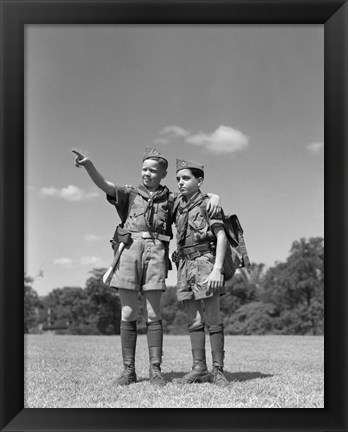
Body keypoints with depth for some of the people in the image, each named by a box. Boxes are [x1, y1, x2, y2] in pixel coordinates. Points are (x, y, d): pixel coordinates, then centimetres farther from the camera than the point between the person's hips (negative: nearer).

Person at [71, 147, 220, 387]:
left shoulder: (172, 199, 17)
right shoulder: (130, 194, 17)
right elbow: (105, 185, 2)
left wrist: (214, 197, -6)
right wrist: (88, 164, -16)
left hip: (156, 252, 0)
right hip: (129, 250, 1)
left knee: (154, 314, -3)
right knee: (128, 314, 0)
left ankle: (156, 369, 2)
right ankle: (129, 370, 6)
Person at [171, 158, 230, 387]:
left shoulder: (208, 203, -3)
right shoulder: (179, 206, 16)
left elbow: (221, 237, -12)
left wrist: (218, 269, -23)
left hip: (205, 262, -6)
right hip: (185, 264, 6)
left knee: (213, 319, -6)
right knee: (194, 320, 5)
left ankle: (218, 371, -2)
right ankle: (199, 369, 8)